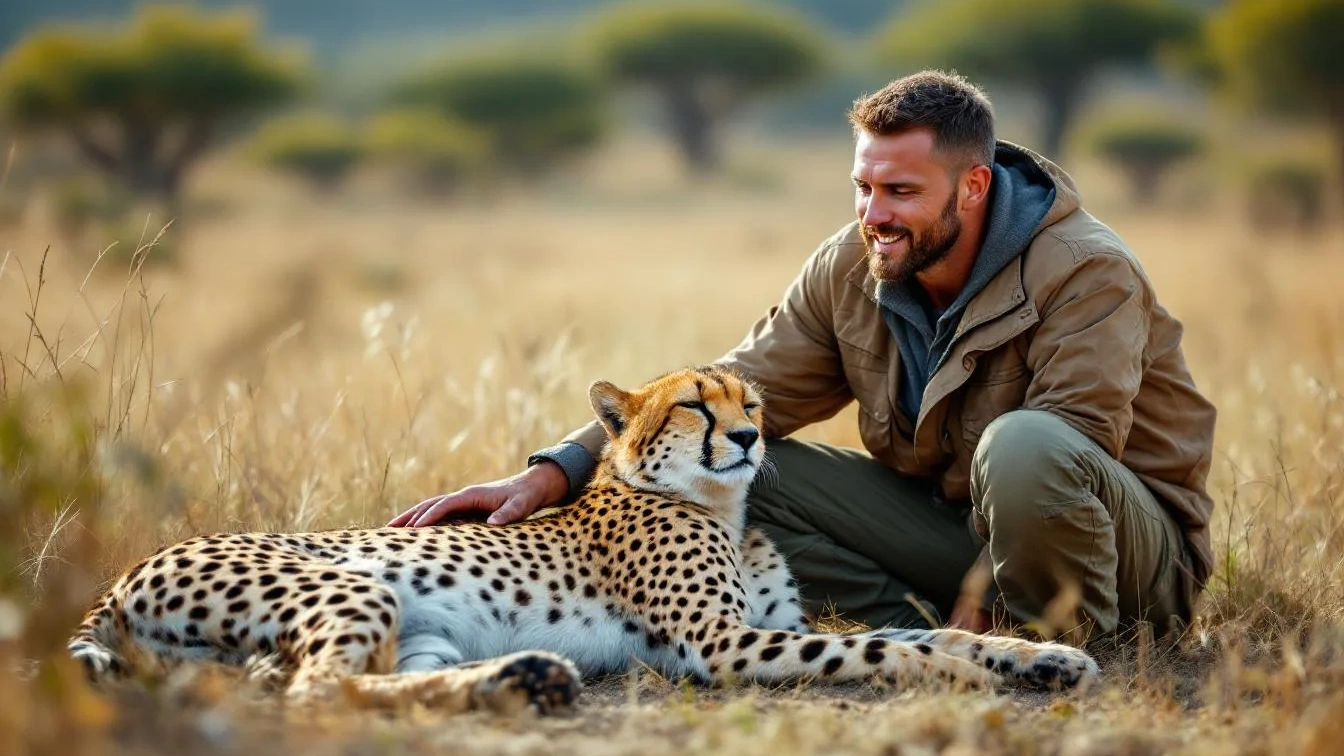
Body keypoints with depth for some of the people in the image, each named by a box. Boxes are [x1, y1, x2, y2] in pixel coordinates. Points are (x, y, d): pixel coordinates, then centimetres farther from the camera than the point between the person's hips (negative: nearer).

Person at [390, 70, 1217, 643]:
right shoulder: (852, 269, -4)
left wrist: (977, 612, -31)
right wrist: (555, 472, -19)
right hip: (954, 524, 6)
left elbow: (1063, 453, -29)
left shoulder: (1086, 274, -22)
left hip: (1138, 554, -6)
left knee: (1020, 446, -39)